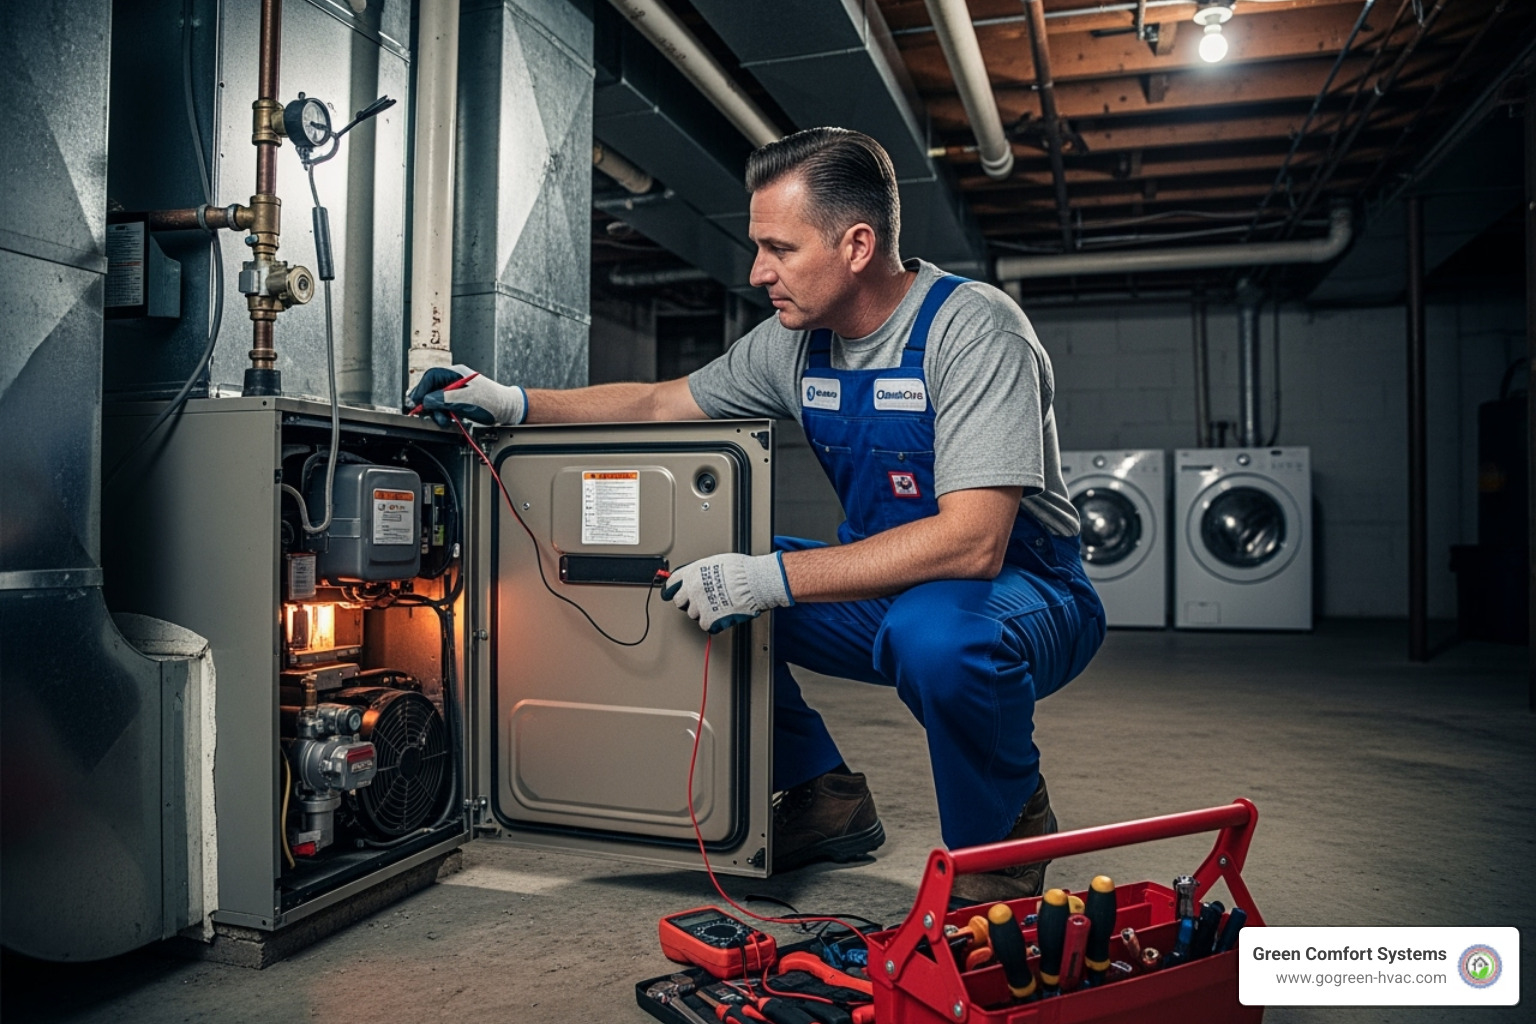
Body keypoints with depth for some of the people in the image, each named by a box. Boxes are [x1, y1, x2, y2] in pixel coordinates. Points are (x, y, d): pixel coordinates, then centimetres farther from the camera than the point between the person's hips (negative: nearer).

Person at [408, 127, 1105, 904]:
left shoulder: (972, 329, -23)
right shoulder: (796, 342, -1)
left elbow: (972, 541, -33)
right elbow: (660, 404, 11)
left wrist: (773, 578, -36)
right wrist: (513, 403, 2)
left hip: (1026, 593, -6)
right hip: (888, 588, 7)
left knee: (934, 630, -41)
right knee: (684, 574, -4)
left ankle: (1006, 832, -8)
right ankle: (824, 798, 7)